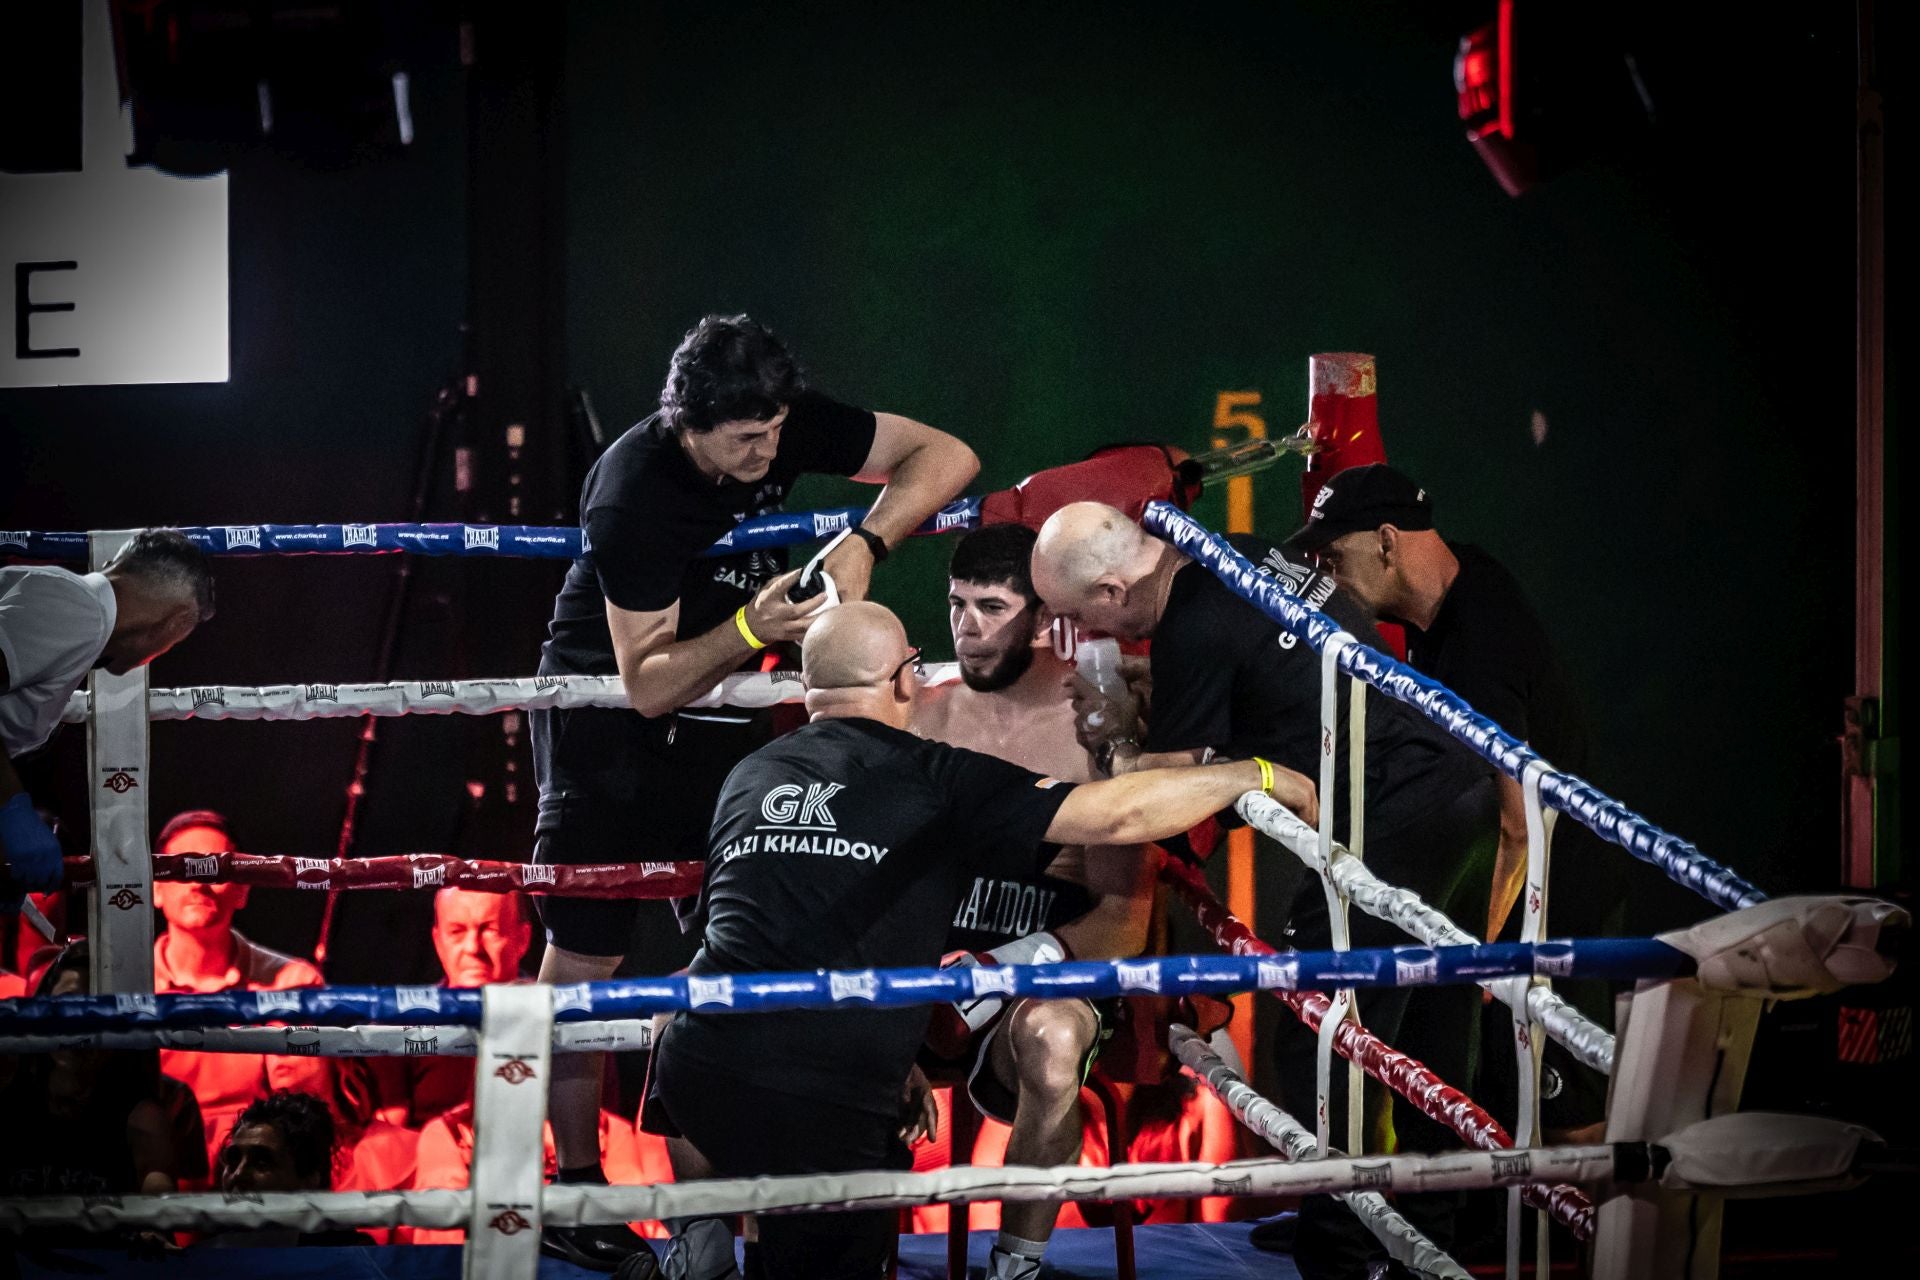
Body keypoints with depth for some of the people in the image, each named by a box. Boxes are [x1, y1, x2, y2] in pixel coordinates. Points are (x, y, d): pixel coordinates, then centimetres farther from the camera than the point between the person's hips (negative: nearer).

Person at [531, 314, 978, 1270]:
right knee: (585, 946, -6)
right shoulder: (633, 492, -30)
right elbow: (648, 685, -28)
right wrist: (749, 630, -43)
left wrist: (863, 546, -29)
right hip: (604, 713, -5)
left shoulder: (787, 428, -16)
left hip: (718, 707, 5)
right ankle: (575, 1186, 1)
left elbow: (945, 457, -14)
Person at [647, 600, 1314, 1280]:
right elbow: (1117, 816, -5)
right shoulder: (933, 778, 0)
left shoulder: (748, 778, 16)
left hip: (696, 1066, 5)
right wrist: (1258, 776, 8)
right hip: (823, 1099, -5)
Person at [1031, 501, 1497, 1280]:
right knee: (1429, 1043, 18)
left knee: (1321, 1059, -2)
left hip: (1391, 828, -10)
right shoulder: (1240, 554, 10)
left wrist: (1115, 751, 13)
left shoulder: (1193, 633, -15)